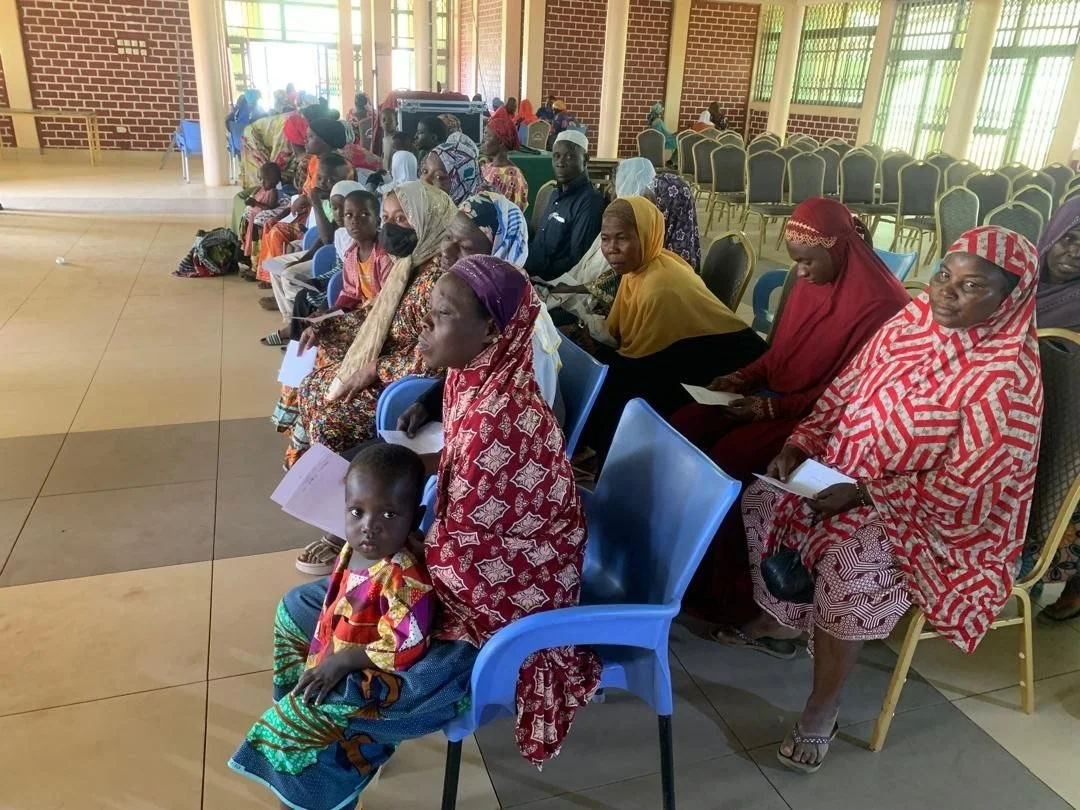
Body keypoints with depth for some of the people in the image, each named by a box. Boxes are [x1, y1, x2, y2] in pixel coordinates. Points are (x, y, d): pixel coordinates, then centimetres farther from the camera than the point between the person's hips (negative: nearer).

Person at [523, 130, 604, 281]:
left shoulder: (590, 202, -11)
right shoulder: (557, 194, 18)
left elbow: (577, 260, -16)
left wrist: (534, 274, -19)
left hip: (553, 281, -9)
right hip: (531, 272, 9)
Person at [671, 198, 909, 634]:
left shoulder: (878, 304, -19)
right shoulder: (808, 281, 5)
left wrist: (772, 408, -22)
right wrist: (742, 377, -2)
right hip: (774, 394, 8)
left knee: (726, 460, -25)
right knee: (682, 428, -10)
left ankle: (722, 586, -6)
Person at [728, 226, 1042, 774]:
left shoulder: (1009, 376, -22)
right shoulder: (912, 321, -2)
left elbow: (963, 485, -23)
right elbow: (845, 389, 5)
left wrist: (863, 495, -25)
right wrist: (800, 443, -8)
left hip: (938, 514, -7)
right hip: (849, 471, 8)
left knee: (849, 560, -31)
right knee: (760, 499, 1)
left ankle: (822, 709, -9)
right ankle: (777, 613, 24)